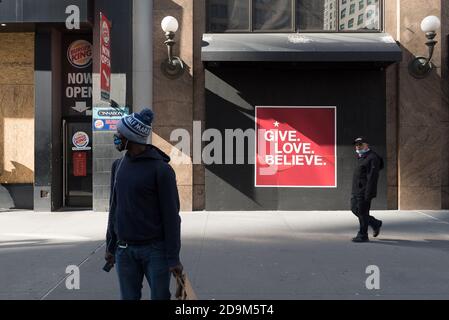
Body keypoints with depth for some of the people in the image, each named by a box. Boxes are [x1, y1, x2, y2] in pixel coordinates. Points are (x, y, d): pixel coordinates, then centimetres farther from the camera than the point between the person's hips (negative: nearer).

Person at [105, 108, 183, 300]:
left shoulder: (161, 169, -11)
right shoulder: (118, 166, 7)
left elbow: (171, 215, -11)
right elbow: (114, 208, 14)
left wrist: (173, 258, -11)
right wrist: (110, 245, 14)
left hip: (155, 249, -5)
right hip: (124, 250, 5)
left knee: (160, 296, 3)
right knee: (129, 297, 11)